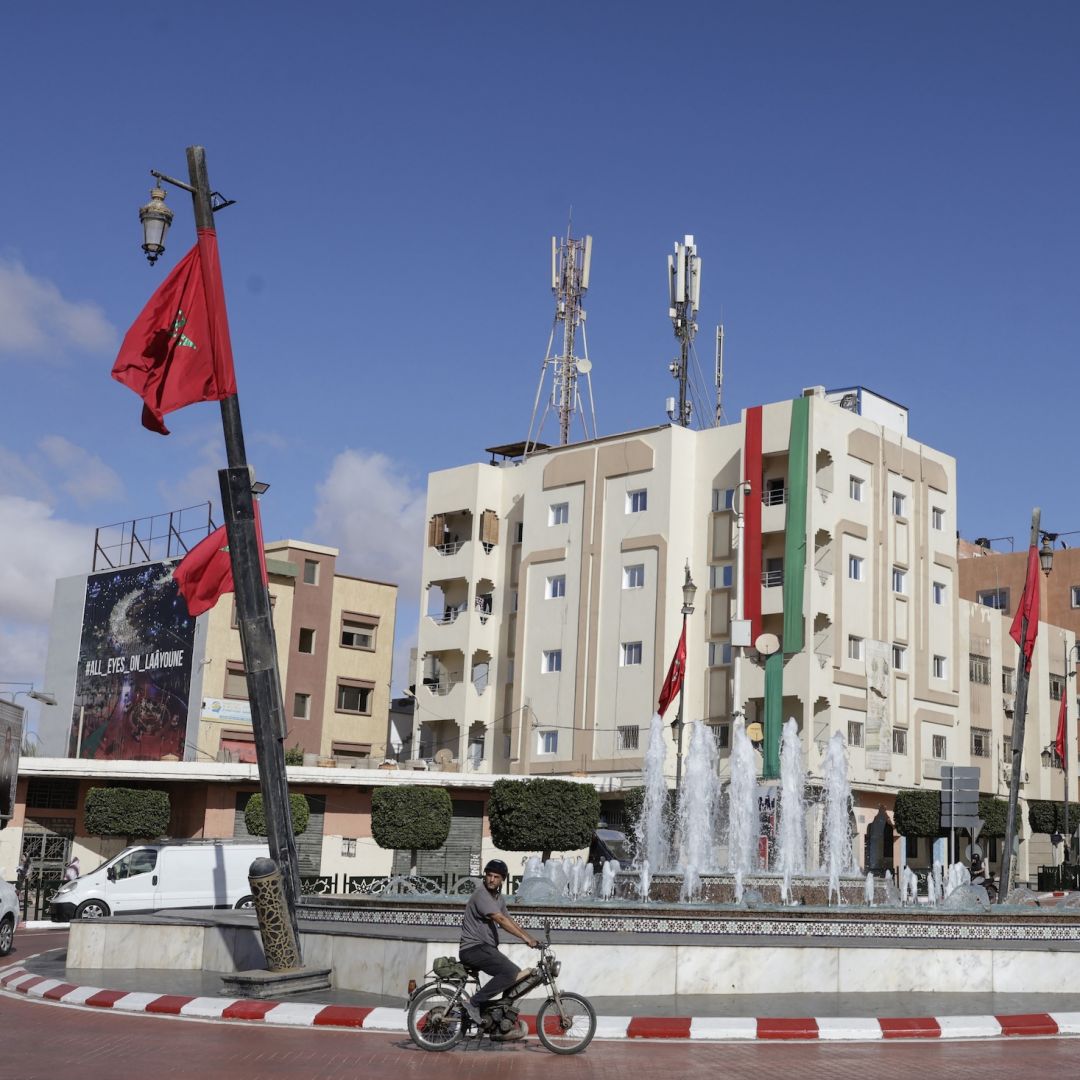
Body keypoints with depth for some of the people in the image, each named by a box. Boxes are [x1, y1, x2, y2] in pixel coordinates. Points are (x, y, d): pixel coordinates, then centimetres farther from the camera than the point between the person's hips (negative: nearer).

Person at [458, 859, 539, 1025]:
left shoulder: (498, 898, 16)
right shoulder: (481, 895, -15)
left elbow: (509, 921, 14)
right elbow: (501, 920, -24)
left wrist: (531, 939, 2)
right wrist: (525, 937, -28)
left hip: (487, 948, 10)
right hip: (473, 948, -10)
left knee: (517, 975, 6)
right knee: (511, 972, -23)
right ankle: (474, 1004, -20)